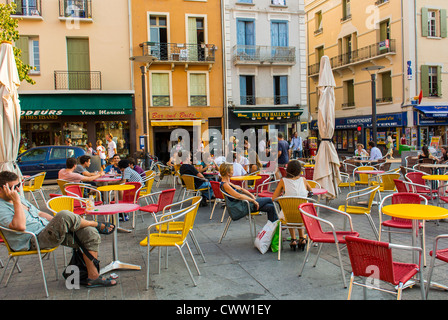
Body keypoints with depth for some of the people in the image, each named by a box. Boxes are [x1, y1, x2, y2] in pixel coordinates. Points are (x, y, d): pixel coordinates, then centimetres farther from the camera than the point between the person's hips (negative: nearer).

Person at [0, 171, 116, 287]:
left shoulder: (19, 197, 20)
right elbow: (20, 226, -28)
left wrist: (57, 222, 14)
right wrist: (16, 201, -21)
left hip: (48, 230, 9)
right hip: (35, 240, -9)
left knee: (91, 234, -9)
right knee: (64, 216, -35)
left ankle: (93, 277, -6)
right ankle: (97, 225, -4)